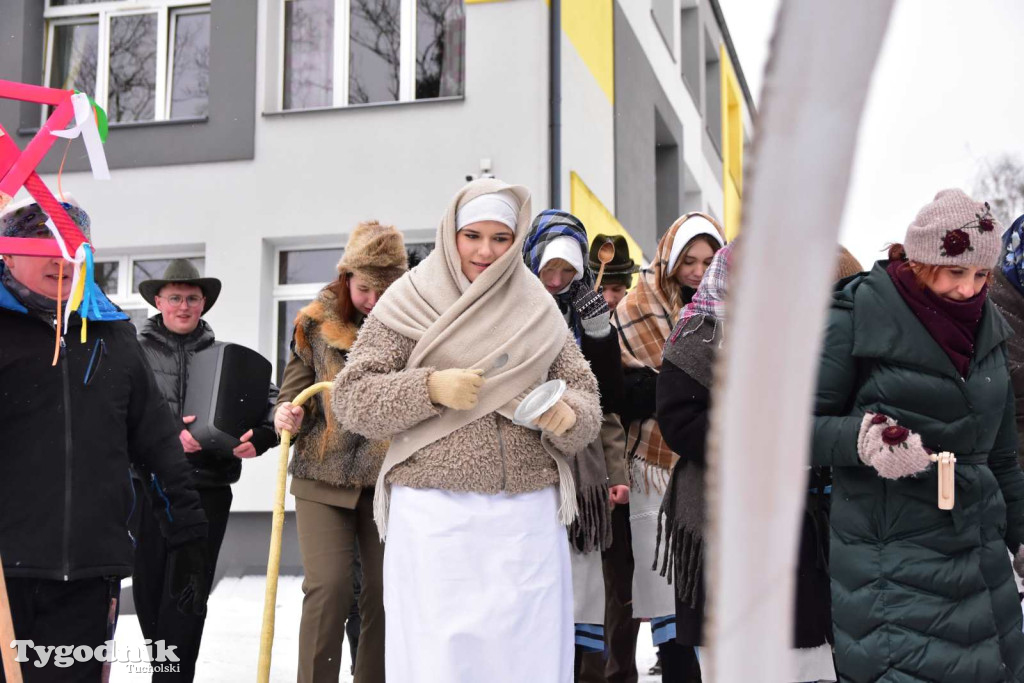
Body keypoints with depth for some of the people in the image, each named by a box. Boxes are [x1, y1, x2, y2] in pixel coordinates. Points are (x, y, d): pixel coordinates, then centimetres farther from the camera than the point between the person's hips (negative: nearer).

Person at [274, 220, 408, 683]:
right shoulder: (315, 325, 1)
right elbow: (293, 394, 5)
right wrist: (286, 416, -18)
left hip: (389, 479, 1)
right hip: (323, 476, -1)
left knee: (384, 591, 5)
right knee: (328, 586, -11)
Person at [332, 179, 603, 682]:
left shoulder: (540, 311, 11)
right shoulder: (407, 305, 3)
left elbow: (584, 394, 10)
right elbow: (350, 399, 1)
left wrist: (568, 417, -13)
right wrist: (429, 388, -14)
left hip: (528, 520, 2)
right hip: (434, 516, -2)